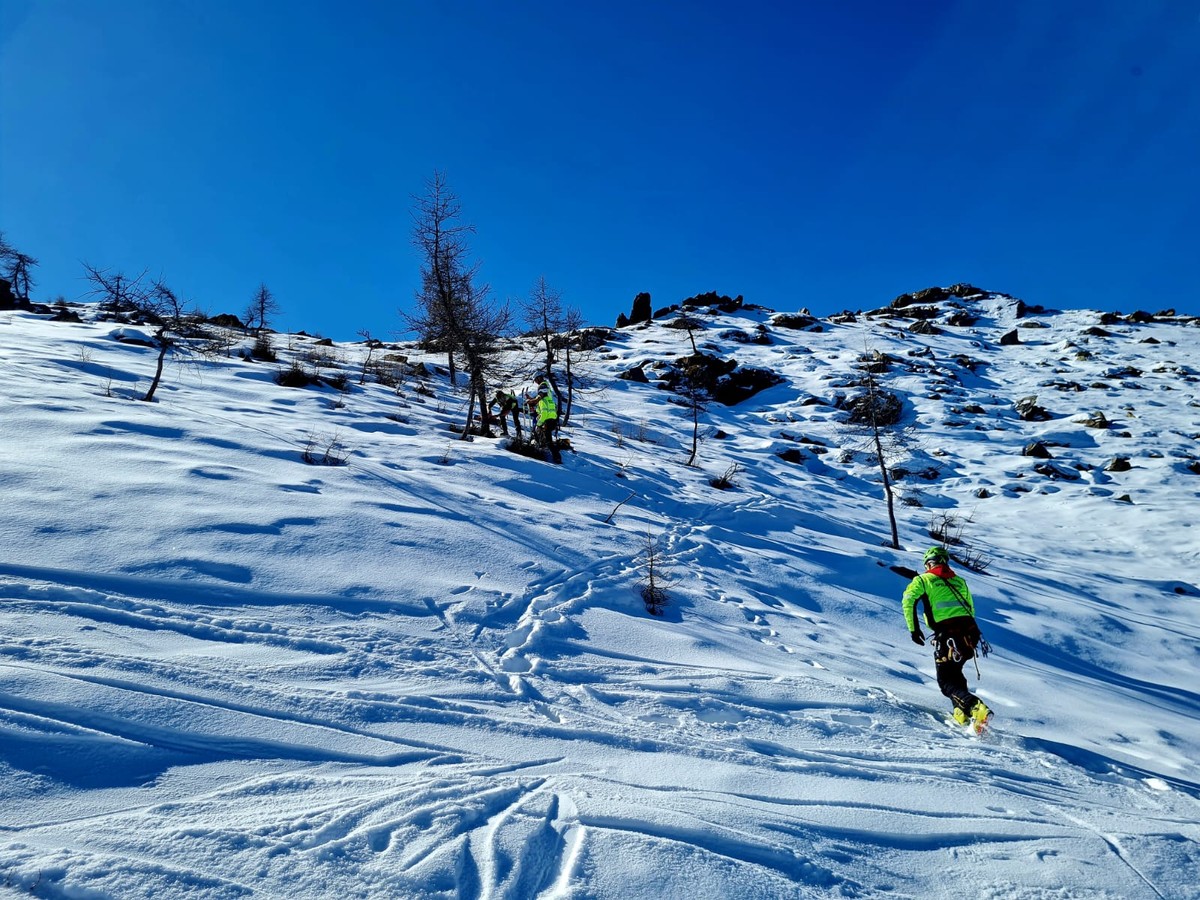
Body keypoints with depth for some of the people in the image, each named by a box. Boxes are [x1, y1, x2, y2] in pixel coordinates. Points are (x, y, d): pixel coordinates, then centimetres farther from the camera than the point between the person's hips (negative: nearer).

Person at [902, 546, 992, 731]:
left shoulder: (923, 579, 8)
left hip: (947, 635, -6)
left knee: (946, 681, 2)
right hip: (970, 633, 6)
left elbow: (908, 601, -6)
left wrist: (914, 629, -2)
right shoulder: (959, 581, 23)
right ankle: (962, 712, 16)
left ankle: (975, 707, -21)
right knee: (954, 672, 26)